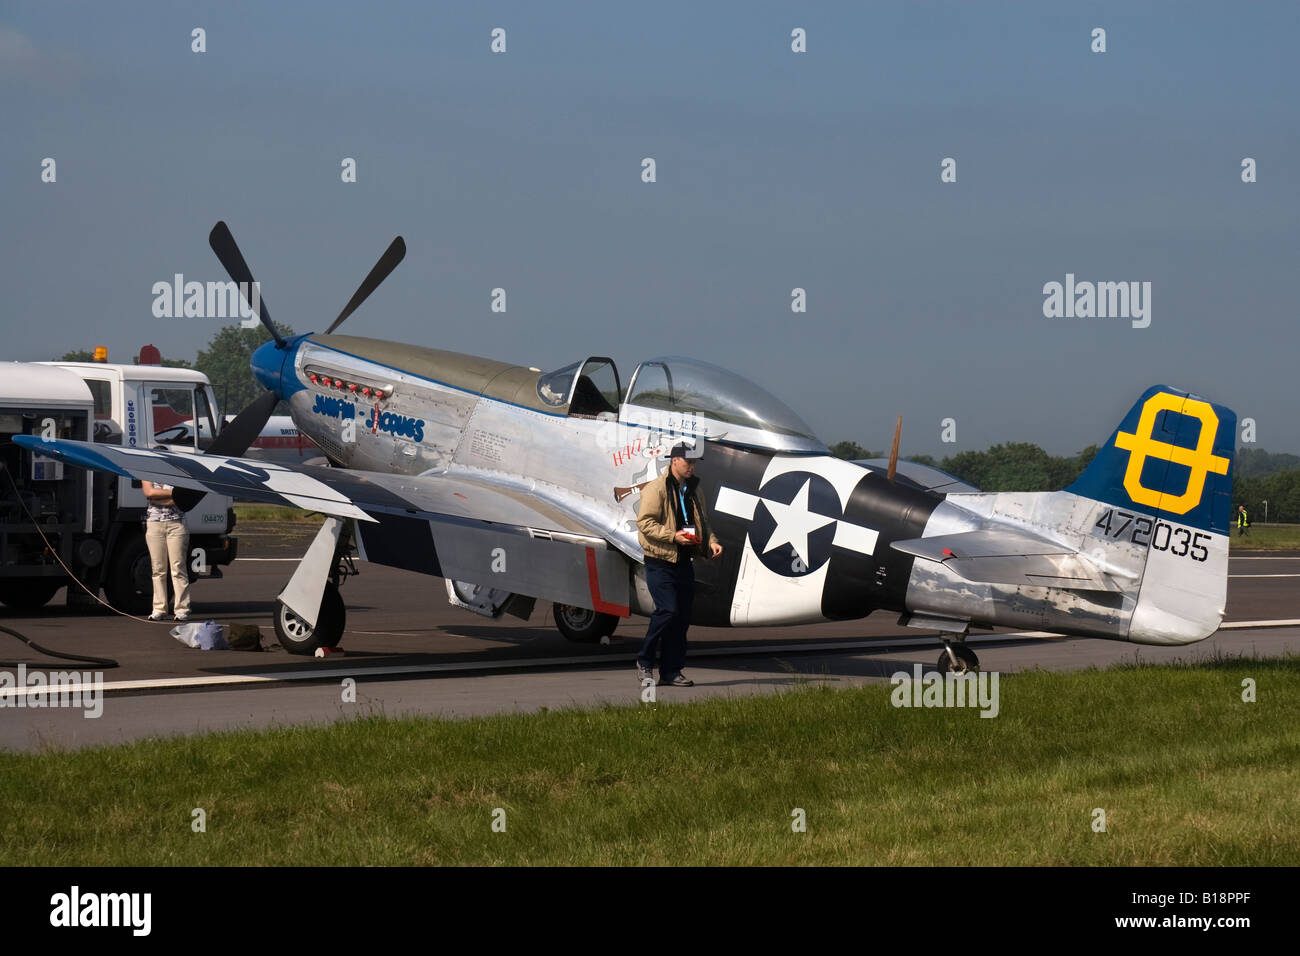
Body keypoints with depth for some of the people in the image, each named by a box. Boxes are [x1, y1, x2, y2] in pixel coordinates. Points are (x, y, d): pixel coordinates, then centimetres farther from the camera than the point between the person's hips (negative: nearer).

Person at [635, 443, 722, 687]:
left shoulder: (692, 491, 15)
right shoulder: (656, 489, -9)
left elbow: (703, 522, 22)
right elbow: (644, 522, -16)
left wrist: (711, 541, 2)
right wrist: (673, 536, -23)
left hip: (683, 562, 8)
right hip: (660, 563, -8)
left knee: (682, 617, 5)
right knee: (668, 610, -17)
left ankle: (671, 671, 11)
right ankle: (644, 662, -1)